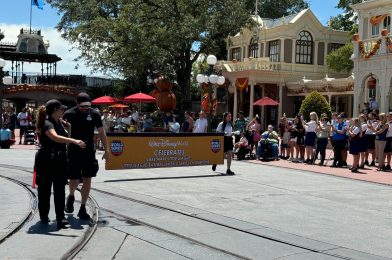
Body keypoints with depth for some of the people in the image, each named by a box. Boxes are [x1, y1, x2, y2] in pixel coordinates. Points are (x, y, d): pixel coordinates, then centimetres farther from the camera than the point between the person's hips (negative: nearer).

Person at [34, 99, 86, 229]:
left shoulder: (59, 122, 9)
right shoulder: (47, 124, -16)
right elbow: (55, 137, -36)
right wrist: (74, 141, -46)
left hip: (59, 160, 7)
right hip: (46, 161, -7)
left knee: (60, 189, 1)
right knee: (44, 189, 7)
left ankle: (60, 218, 4)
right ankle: (44, 216, 20)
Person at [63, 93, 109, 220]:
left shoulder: (94, 114, 0)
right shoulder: (69, 114, -6)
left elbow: (101, 132, 7)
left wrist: (106, 150, 5)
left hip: (89, 152, 2)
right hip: (73, 152, -2)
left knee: (87, 180, 1)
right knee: (74, 179, 1)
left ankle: (82, 209, 11)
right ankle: (71, 197, 36)